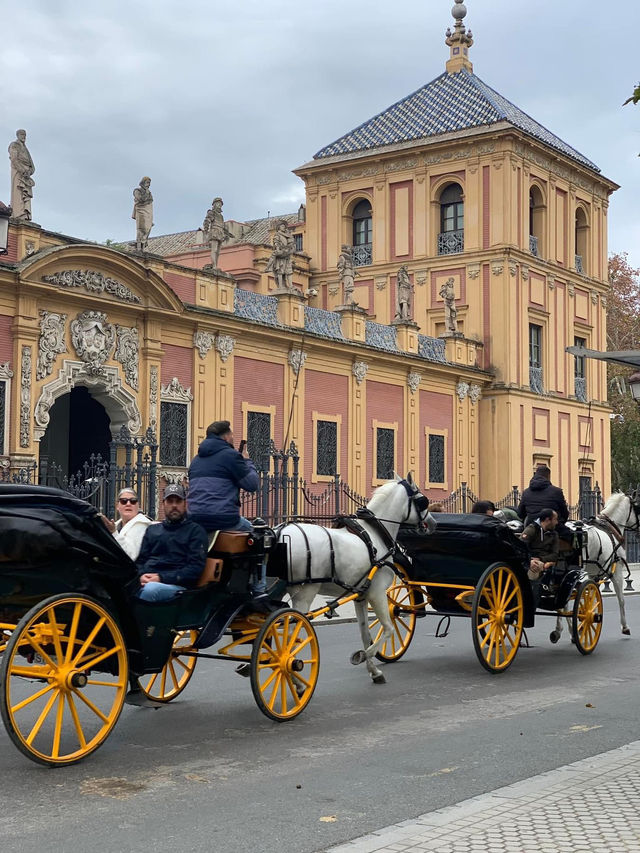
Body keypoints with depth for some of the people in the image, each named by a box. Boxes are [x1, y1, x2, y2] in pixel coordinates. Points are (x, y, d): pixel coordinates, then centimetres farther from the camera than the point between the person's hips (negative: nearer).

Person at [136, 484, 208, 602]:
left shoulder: (195, 530, 12)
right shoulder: (152, 530, 29)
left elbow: (196, 567, 0)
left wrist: (162, 578, -10)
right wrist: (141, 575, -3)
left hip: (175, 584, -3)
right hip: (145, 582, 3)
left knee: (151, 589, -39)